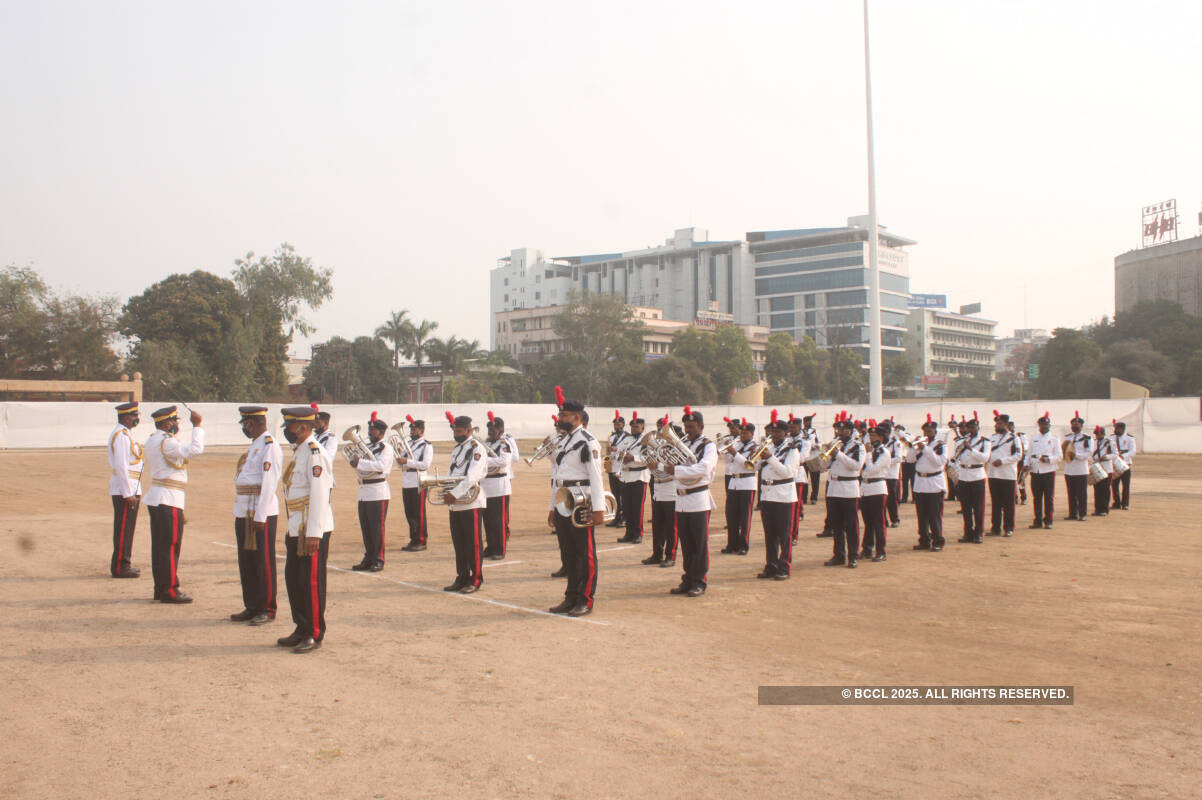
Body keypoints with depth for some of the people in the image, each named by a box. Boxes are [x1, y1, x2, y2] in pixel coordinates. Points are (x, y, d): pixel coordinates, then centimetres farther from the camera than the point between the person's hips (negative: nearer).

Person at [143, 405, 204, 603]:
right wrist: (197, 426, -15)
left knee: (160, 545, 12)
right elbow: (196, 449, -25)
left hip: (155, 499, 10)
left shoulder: (151, 441, 14)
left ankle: (160, 588, 18)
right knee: (170, 545, -6)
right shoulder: (166, 442, -17)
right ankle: (169, 590, -3)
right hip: (169, 501, -10)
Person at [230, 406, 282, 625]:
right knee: (247, 562, 13)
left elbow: (268, 484, -18)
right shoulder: (254, 445, 18)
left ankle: (267, 610, 5)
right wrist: (243, 516, 17)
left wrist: (260, 517, -21)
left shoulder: (269, 447, -12)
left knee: (263, 563, -2)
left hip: (261, 515, -9)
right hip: (244, 514, 9)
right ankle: (252, 607, 21)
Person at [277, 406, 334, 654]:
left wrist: (314, 533, -23)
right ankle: (302, 629, 25)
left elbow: (319, 494, -20)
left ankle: (315, 635, 7)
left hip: (313, 530, -10)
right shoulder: (299, 452, 16)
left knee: (311, 582, -2)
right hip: (296, 529, 10)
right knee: (294, 580, 14)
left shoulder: (315, 453, -15)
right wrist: (291, 530, 21)